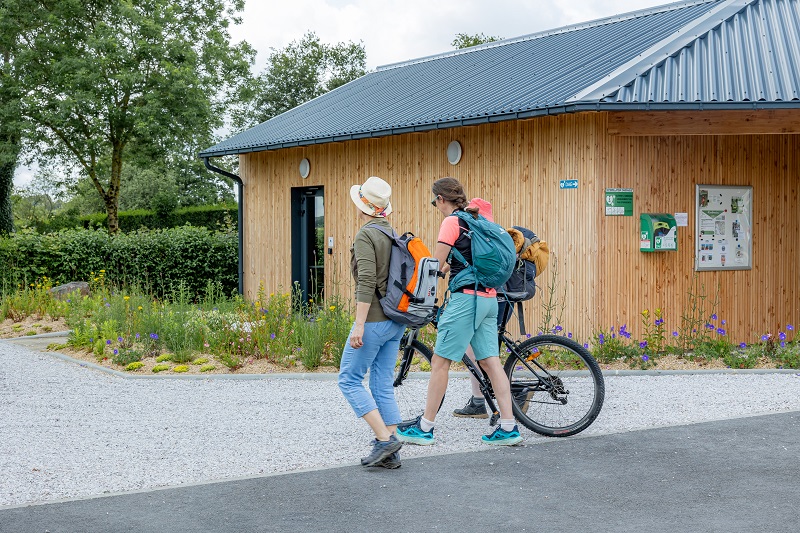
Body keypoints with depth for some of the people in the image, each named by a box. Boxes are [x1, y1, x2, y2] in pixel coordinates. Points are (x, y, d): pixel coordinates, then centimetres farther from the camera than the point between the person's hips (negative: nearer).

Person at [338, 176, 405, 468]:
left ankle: (384, 439, -9)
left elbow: (367, 282, -21)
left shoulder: (366, 235, -12)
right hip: (396, 321, 8)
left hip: (374, 319, -8)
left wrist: (359, 324, -22)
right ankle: (389, 453, 8)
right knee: (383, 384, 10)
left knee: (349, 379, 0)